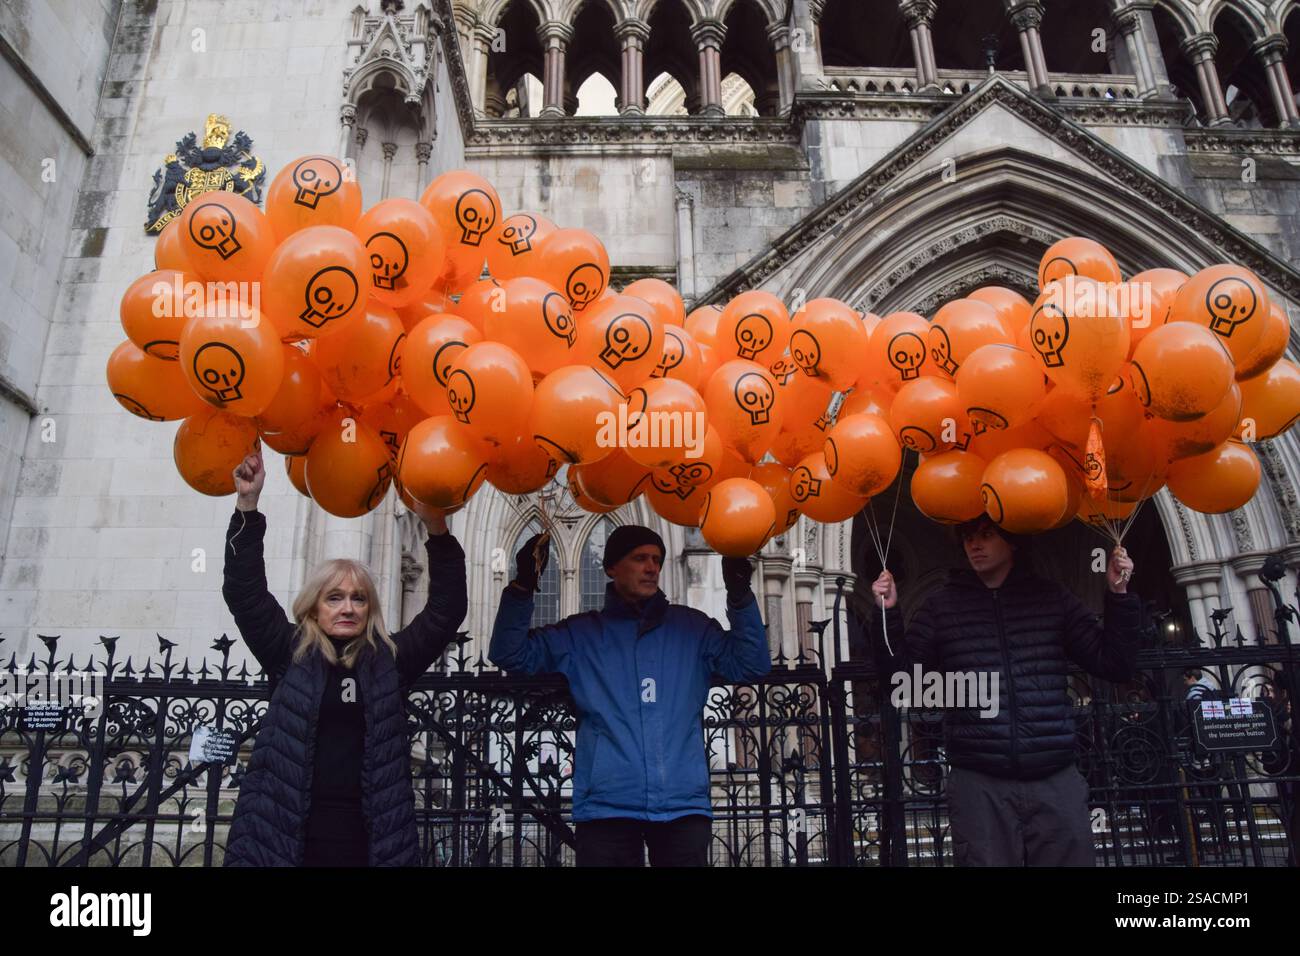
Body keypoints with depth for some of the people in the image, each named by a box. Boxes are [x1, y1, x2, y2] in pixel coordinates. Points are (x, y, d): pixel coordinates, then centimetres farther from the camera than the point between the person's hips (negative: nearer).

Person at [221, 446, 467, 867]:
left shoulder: (390, 660, 9)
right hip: (285, 837, 0)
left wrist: (438, 532, -7)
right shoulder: (291, 656, 8)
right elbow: (246, 593, 2)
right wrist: (247, 505, -7)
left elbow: (445, 612, 4)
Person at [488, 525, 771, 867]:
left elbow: (752, 665, 3)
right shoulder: (581, 633, 9)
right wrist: (523, 586, -11)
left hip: (683, 806, 1)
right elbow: (510, 655, 3)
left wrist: (739, 594, -10)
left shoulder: (692, 627, 12)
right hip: (606, 807, 0)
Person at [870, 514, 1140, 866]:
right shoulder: (942, 606, 8)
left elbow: (1114, 665, 9)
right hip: (978, 785, -1)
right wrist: (888, 615, -8)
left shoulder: (1051, 598, 10)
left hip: (1056, 781, 1)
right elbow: (902, 676, 4)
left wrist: (1119, 596, -1)